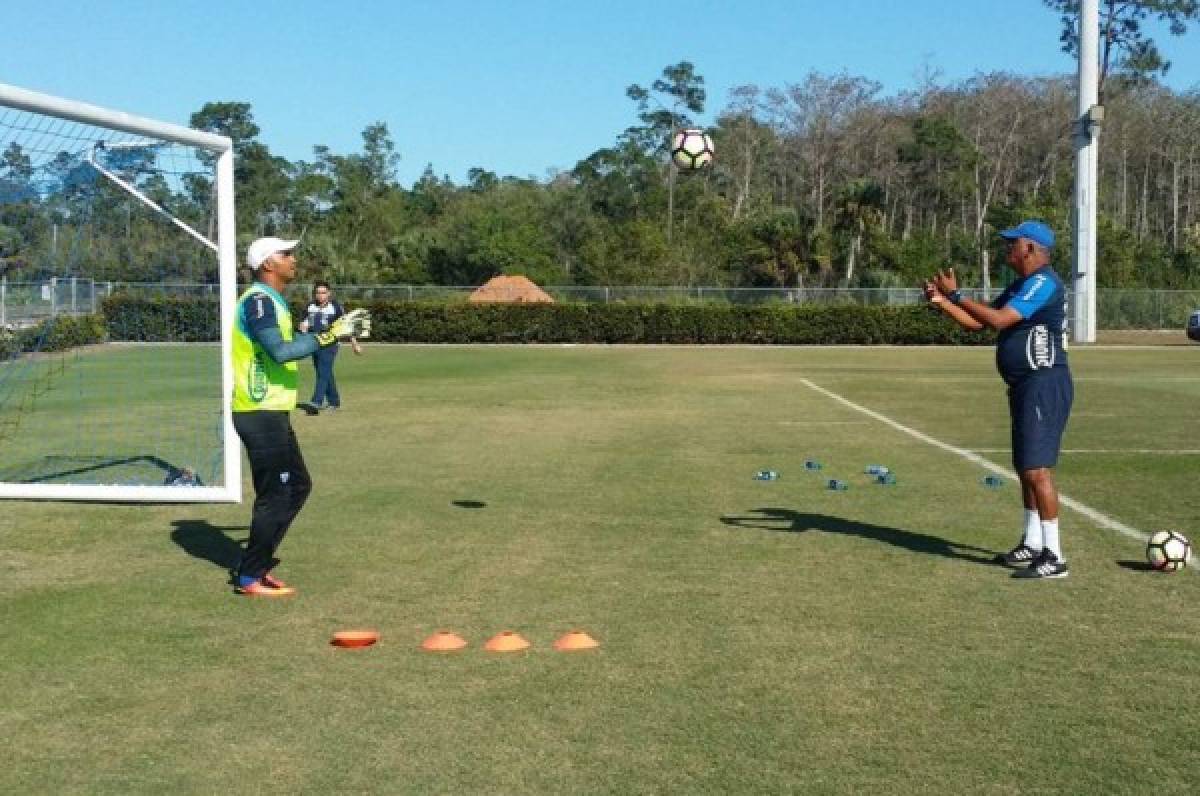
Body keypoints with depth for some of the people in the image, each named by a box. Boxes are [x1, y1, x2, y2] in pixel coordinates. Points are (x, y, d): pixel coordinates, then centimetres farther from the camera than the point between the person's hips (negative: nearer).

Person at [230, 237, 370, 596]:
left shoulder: (271, 301, 17)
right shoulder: (258, 300, -15)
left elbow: (287, 346, 20)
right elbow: (280, 351, -26)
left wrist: (339, 330, 14)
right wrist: (331, 334, -22)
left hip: (271, 413, 10)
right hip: (260, 414, -10)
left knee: (298, 486, 17)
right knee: (275, 496, -4)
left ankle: (257, 564, 23)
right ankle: (249, 578, 6)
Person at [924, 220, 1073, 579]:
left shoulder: (1043, 283, -15)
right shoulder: (1021, 285, 17)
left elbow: (998, 320, -24)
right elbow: (978, 322, 19)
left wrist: (956, 294, -17)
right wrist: (942, 302, 7)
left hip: (1044, 385, -11)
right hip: (1026, 387, 11)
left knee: (1037, 469, -13)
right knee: (1025, 468, 16)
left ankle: (1054, 557, -12)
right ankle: (1032, 545, 27)